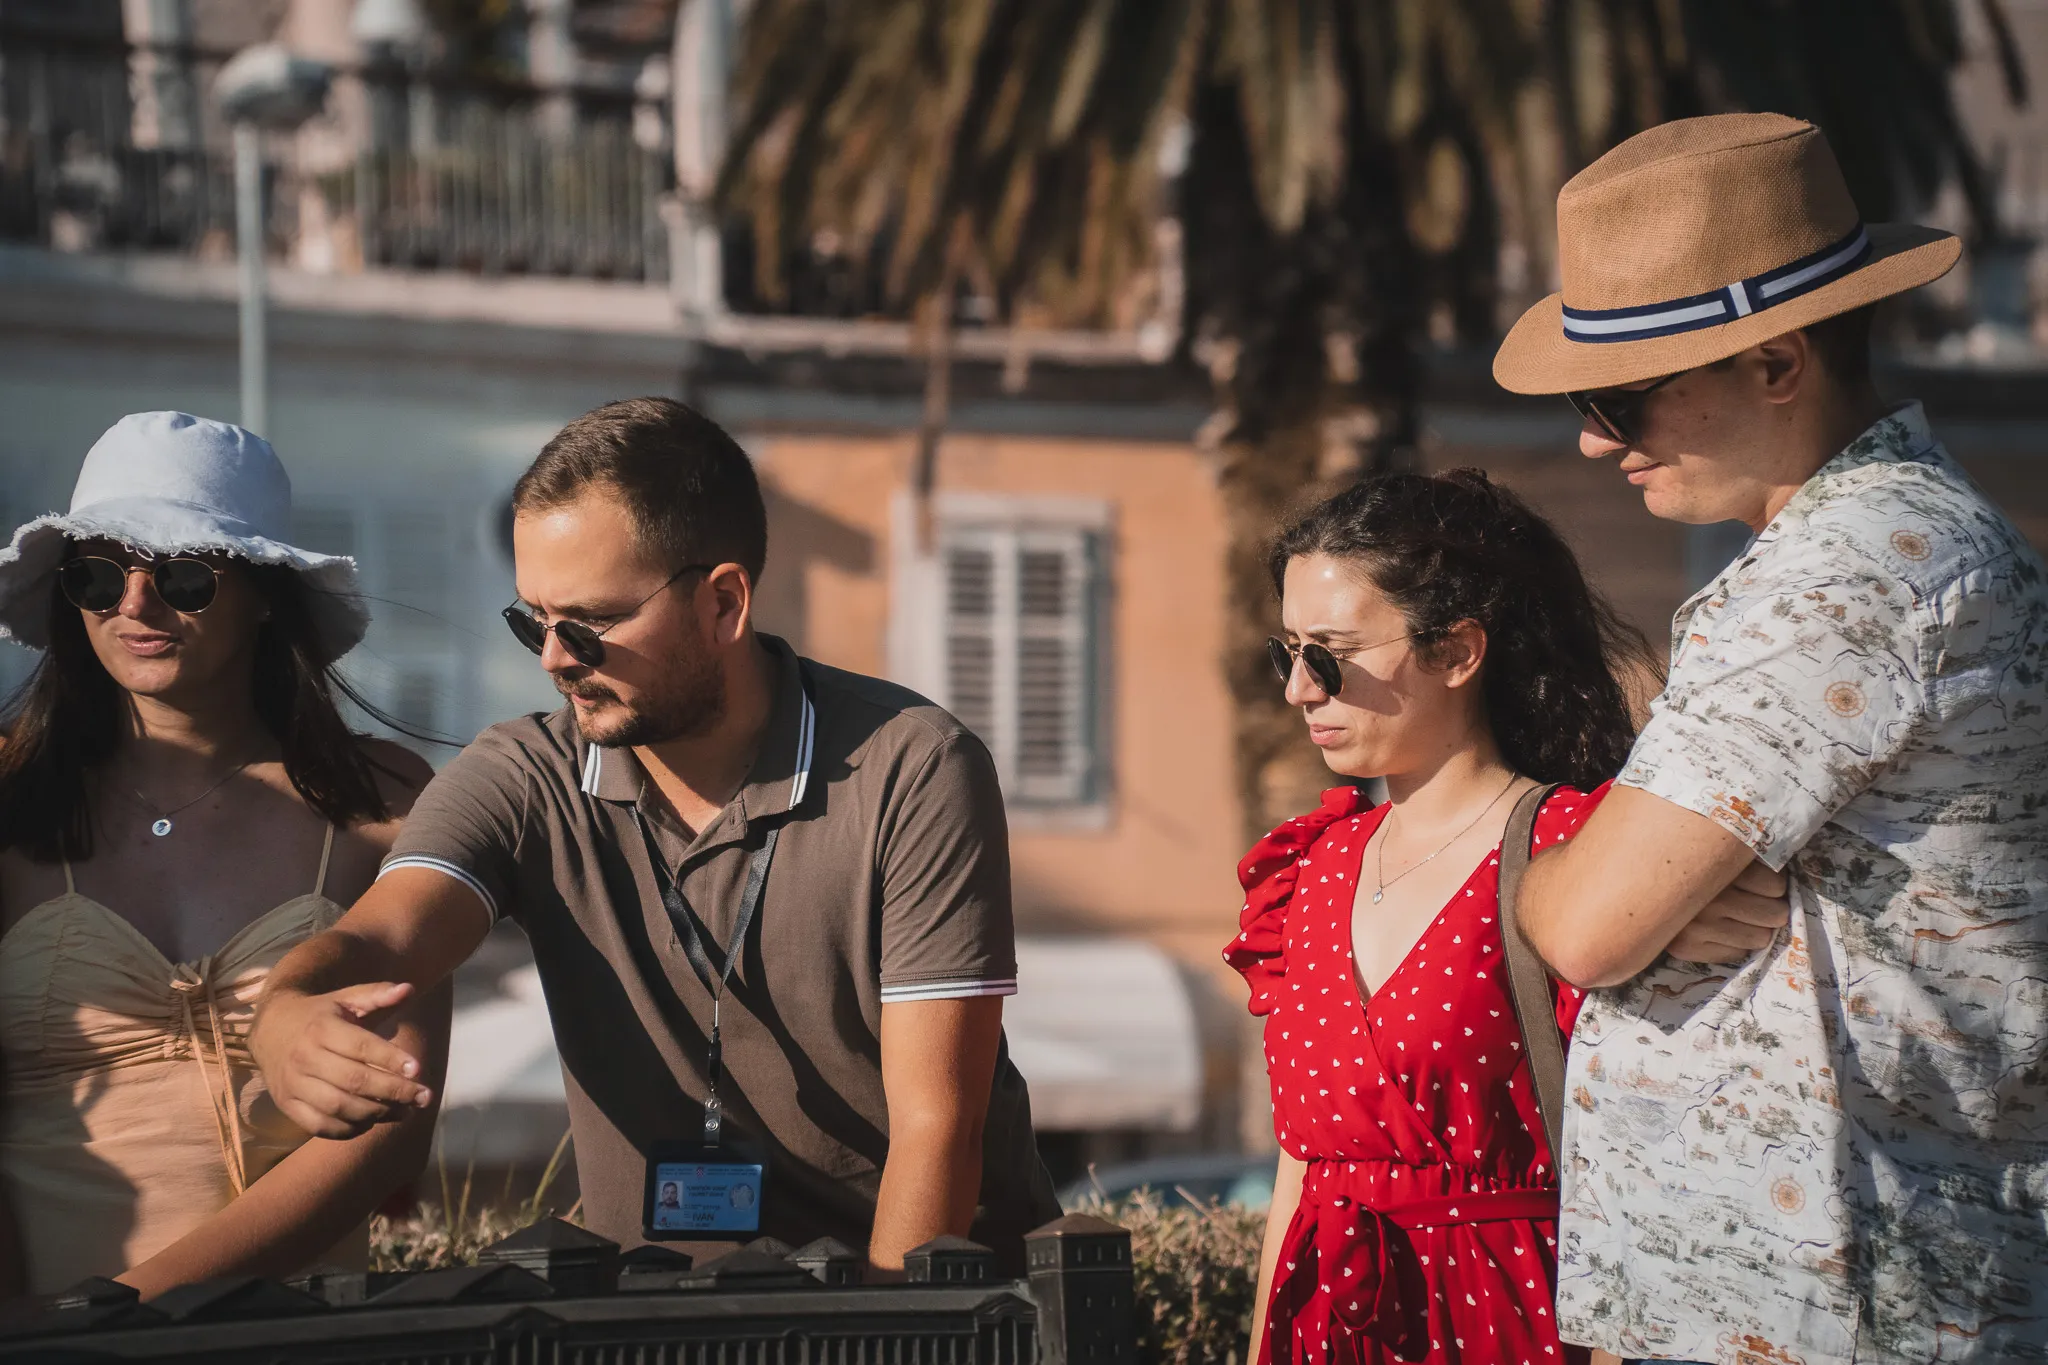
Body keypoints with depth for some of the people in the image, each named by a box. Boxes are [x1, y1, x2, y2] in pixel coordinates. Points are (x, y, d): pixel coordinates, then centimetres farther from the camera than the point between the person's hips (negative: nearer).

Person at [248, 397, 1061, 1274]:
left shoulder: (911, 774, -7)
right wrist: (289, 1021, -39)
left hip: (912, 1304, -3)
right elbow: (378, 941, -16)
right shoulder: (519, 783, 2)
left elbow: (932, 1131, -10)